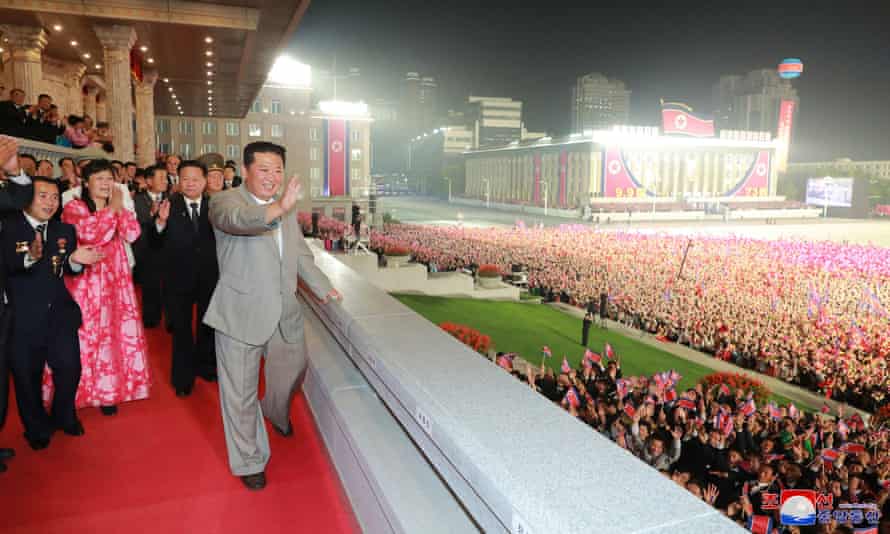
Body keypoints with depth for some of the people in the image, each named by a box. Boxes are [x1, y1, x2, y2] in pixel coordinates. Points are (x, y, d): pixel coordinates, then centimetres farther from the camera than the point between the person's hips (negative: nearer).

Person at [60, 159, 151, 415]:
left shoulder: (117, 209, 13)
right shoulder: (74, 208, -3)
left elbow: (132, 234, -4)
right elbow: (92, 234, -22)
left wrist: (121, 207, -12)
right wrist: (112, 208, -17)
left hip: (114, 281, 4)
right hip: (85, 281, -4)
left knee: (111, 334, 7)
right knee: (84, 336, 0)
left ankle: (106, 391, 17)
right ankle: (77, 392, 15)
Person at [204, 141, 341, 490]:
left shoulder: (287, 209, 13)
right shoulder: (225, 200, -9)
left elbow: (301, 255, 24)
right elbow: (235, 219, -35)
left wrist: (323, 289, 19)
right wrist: (278, 208, -52)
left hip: (285, 314, 6)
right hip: (241, 316, -6)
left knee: (291, 372, 23)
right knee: (241, 394, 5)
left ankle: (277, 414, 56)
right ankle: (249, 461, 25)